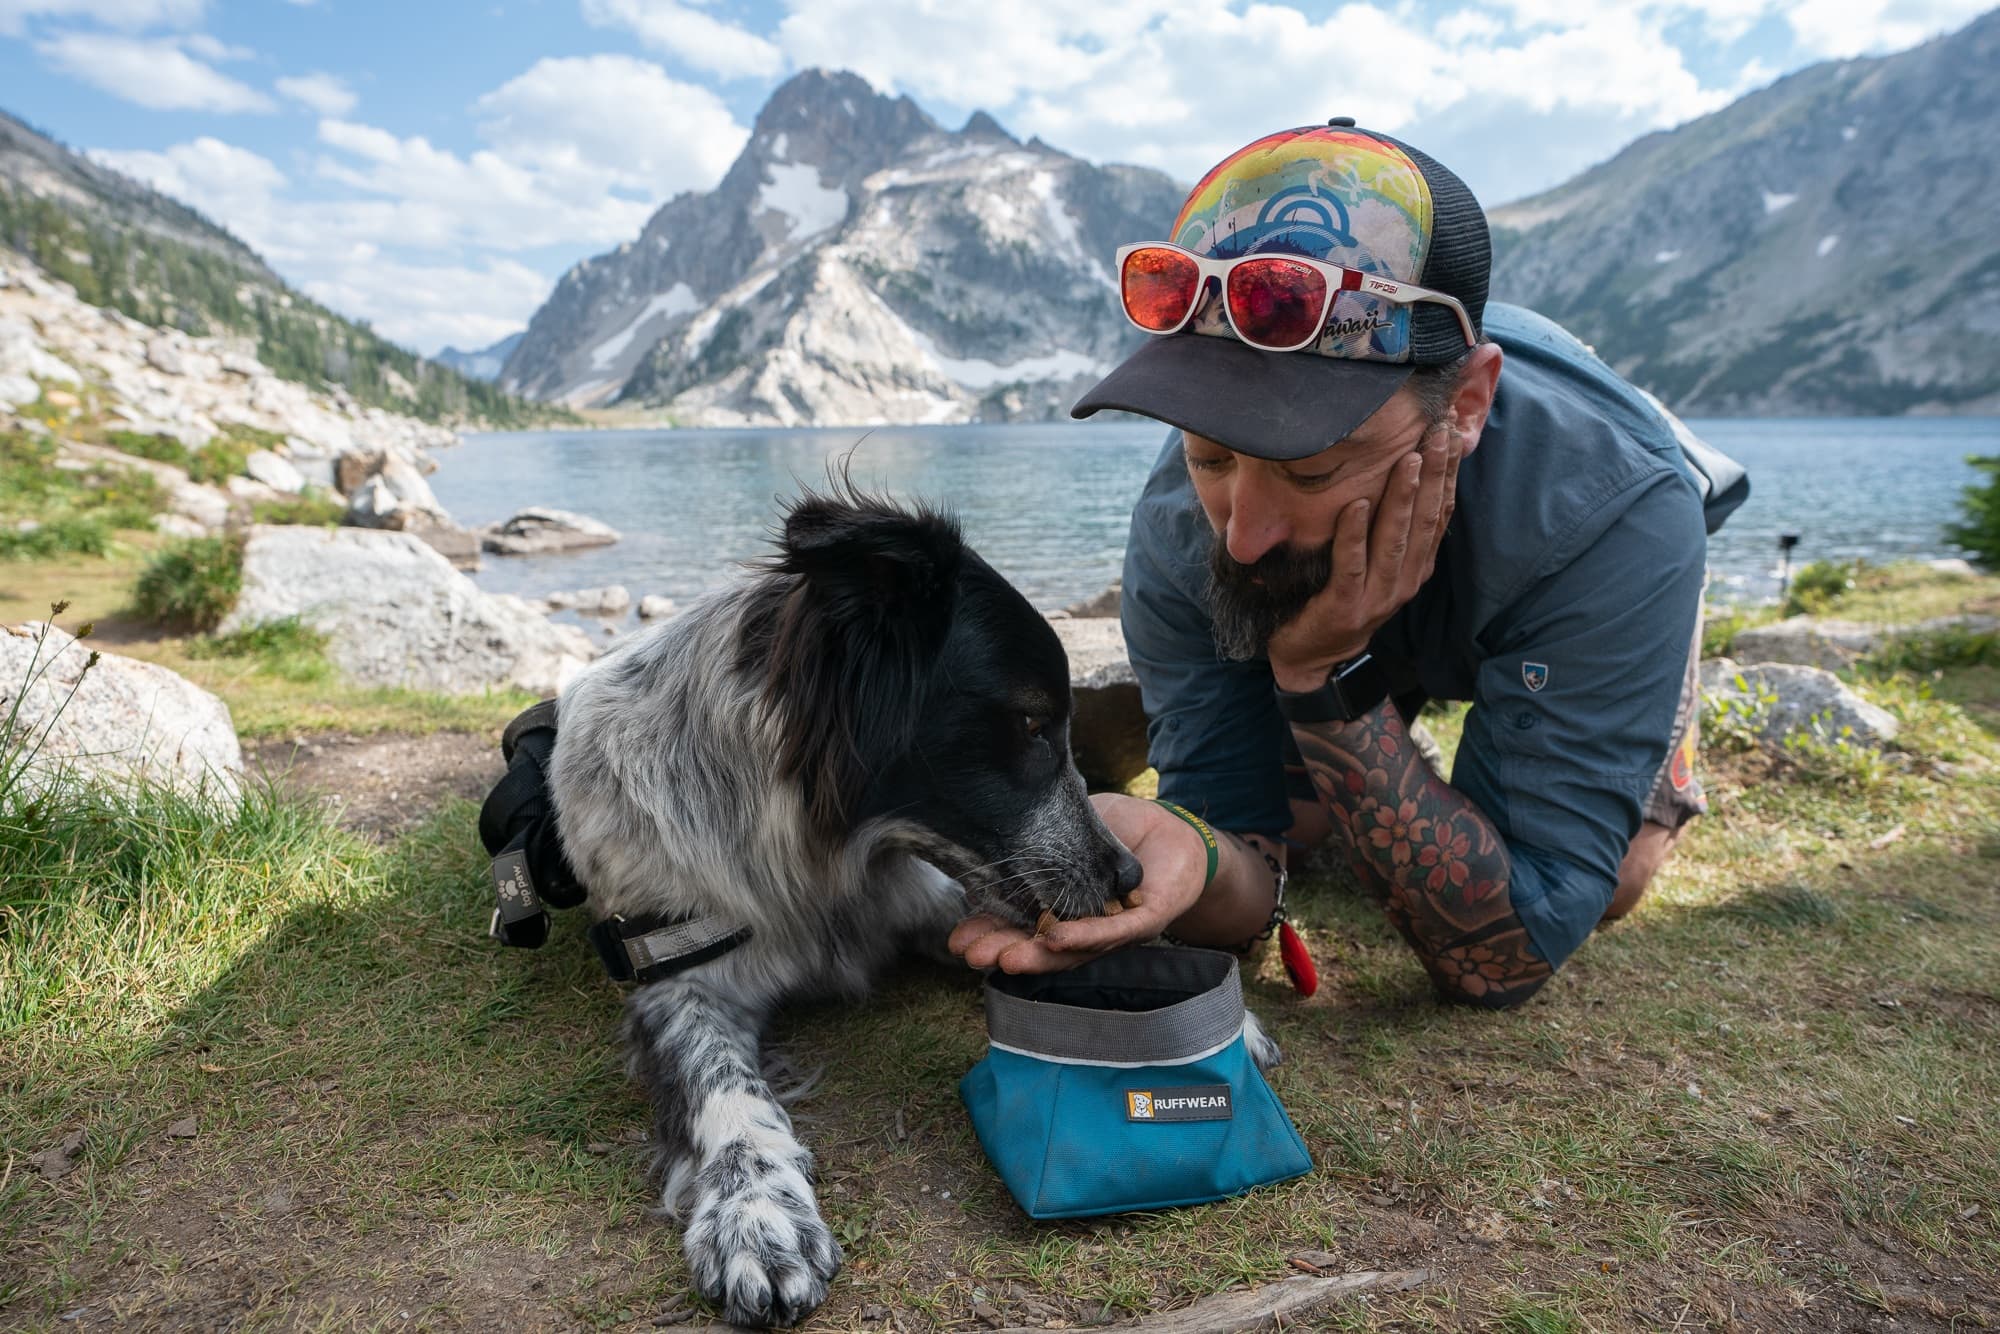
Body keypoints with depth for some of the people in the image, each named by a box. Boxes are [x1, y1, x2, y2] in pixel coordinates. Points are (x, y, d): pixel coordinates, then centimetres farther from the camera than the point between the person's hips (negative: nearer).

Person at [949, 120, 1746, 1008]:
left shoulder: (1621, 516, -44)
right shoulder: (1179, 533, -36)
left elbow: (1504, 958, -40)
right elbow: (1245, 877, -30)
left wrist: (1328, 678, -51)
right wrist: (1186, 856, -55)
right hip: (1348, 617, 2)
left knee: (1610, 880, -12)